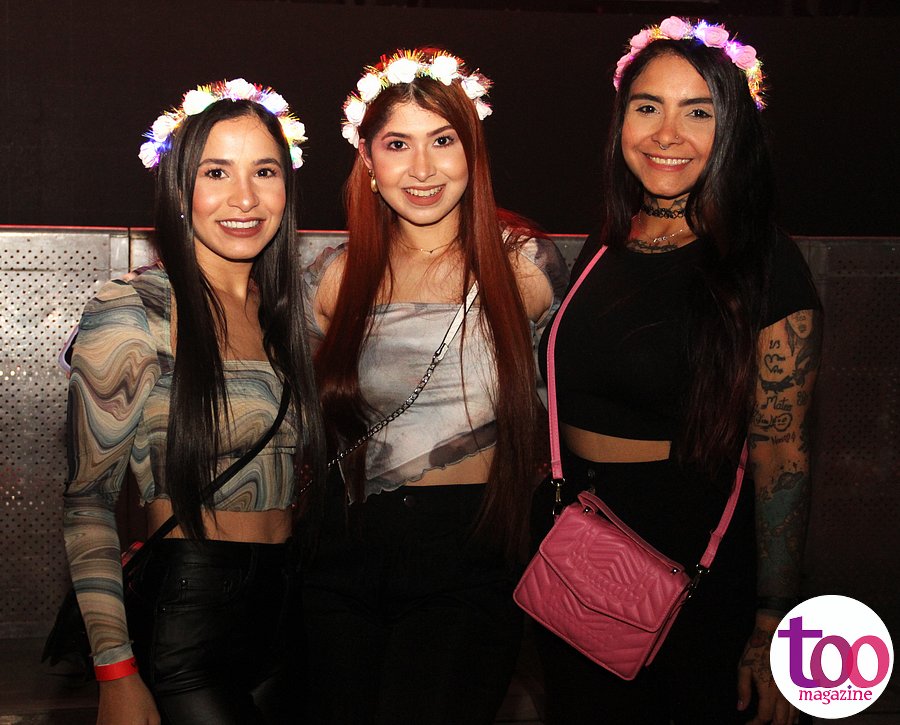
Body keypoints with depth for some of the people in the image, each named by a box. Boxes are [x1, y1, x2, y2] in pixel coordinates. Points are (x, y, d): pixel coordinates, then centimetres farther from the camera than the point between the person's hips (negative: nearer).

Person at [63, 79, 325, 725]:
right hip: (185, 617, -6)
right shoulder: (131, 314, -10)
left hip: (285, 615, 6)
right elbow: (89, 502, -9)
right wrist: (117, 672, -13)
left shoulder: (287, 309, 8)